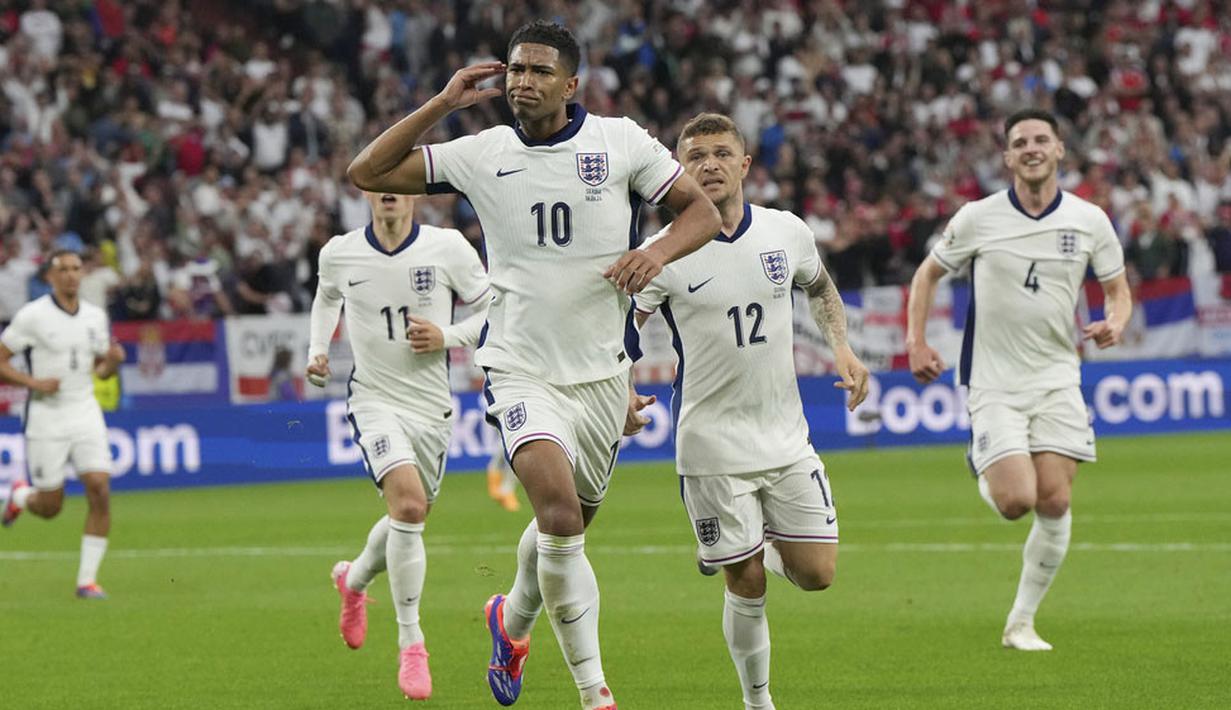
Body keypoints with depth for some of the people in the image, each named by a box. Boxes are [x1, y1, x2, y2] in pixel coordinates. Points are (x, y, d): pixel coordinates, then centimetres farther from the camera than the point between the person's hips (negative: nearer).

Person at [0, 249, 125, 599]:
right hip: (46, 416, -4)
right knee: (50, 507, 2)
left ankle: (87, 579, -5)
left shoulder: (96, 317, 6)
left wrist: (113, 359, -6)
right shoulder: (32, 316, -9)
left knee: (100, 491, -13)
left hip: (85, 413, 4)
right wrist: (34, 383, -19)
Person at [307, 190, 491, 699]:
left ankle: (354, 579, 51)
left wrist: (447, 337, -14)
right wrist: (316, 350, 8)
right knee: (408, 504, -25)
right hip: (375, 401, -2)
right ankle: (410, 644, -16)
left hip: (432, 408, 2)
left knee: (409, 516, 15)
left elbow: (493, 310, 1)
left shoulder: (448, 248, -8)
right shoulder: (339, 254, -2)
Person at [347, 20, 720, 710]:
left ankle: (513, 621, 48)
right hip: (523, 369, -2)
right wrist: (442, 104, -7)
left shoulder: (620, 141, -3)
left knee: (568, 525, 15)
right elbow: (368, 172, 0)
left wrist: (657, 251, -20)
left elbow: (703, 210, 1)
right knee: (559, 513, -23)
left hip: (603, 371, 2)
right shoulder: (483, 154, -1)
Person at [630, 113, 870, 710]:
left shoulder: (787, 232, 1)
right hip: (712, 448, -3)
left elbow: (820, 287, 22)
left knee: (815, 574, 0)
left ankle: (763, 549, 34)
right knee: (747, 588, -2)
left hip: (787, 438, 3)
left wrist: (841, 347, 7)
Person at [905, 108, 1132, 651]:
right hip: (993, 383, -2)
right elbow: (928, 274, 9)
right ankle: (984, 475, 22)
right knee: (1017, 500, -16)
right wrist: (916, 341, -2)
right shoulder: (977, 219, -4)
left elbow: (1117, 289, 12)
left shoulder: (1089, 221, 0)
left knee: (1055, 503, -6)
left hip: (1057, 378, 2)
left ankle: (1021, 622, 9)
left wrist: (1114, 322, -11)